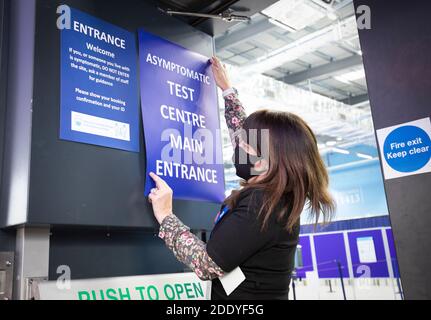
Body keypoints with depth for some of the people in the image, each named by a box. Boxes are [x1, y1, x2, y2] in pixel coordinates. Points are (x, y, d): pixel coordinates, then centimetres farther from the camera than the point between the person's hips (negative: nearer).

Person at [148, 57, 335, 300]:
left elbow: (208, 266, -29)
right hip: (264, 294, 8)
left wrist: (165, 216, -22)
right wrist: (227, 89, 18)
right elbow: (245, 132, 10)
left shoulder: (259, 204, -27)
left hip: (247, 296, -8)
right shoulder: (278, 195, -2)